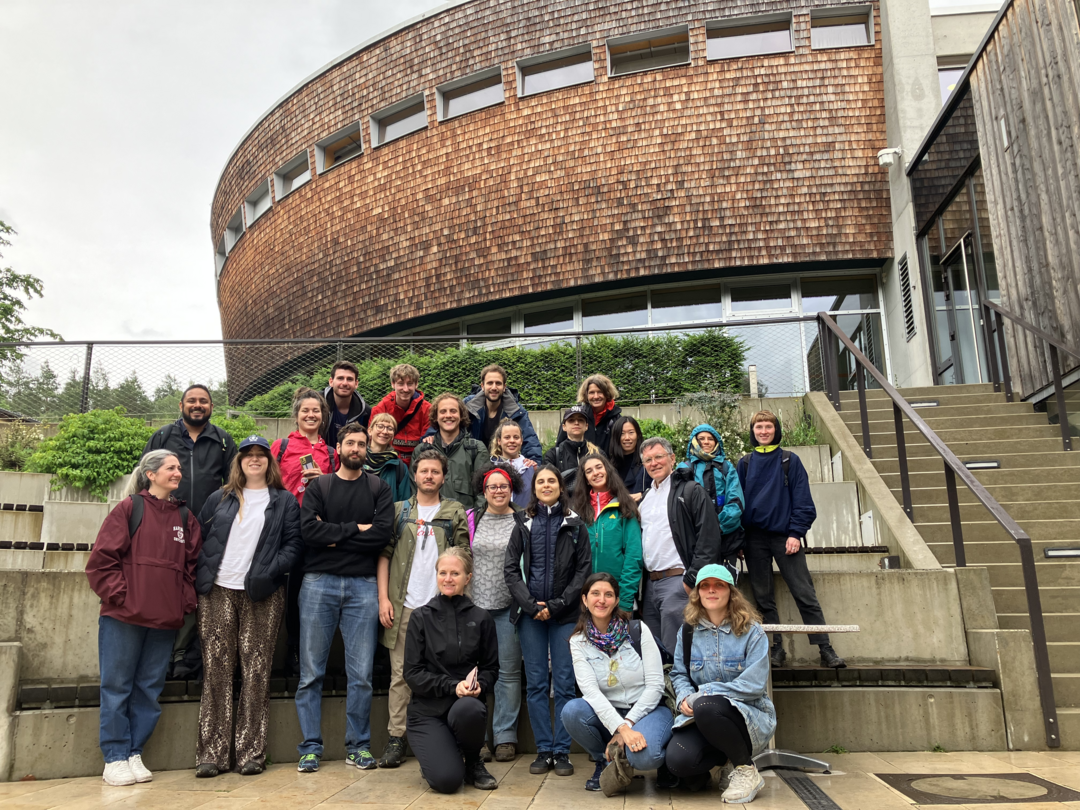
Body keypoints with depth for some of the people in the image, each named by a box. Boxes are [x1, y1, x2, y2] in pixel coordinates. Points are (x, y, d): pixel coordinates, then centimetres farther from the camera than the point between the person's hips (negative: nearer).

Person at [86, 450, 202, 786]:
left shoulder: (186, 517, 11)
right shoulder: (129, 508, -1)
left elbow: (192, 565, 13)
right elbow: (102, 557, -5)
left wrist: (186, 602, 3)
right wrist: (119, 595, -10)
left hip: (165, 620, 4)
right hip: (123, 618, -4)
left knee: (149, 688, 9)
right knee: (117, 686, 4)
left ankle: (134, 754, 21)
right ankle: (114, 759, 14)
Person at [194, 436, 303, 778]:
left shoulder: (284, 502, 9)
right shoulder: (220, 499, 15)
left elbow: (294, 543, 2)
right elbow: (199, 537, 15)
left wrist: (271, 570, -12)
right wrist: (201, 575, 3)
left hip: (262, 595, -2)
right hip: (217, 591, 2)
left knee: (255, 672, 0)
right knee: (216, 669, 1)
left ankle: (251, 752, 7)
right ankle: (211, 753, 8)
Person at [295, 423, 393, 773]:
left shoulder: (378, 489, 9)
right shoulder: (318, 486, 8)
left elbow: (382, 534, -8)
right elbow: (308, 530, -9)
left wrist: (334, 538, -8)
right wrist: (355, 529, -10)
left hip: (362, 585, 0)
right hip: (319, 583, 0)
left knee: (361, 674, 3)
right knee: (311, 672, 4)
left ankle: (358, 745, 16)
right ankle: (310, 747, 15)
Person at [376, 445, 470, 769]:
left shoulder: (455, 513, 9)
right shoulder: (399, 510, 11)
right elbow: (384, 555, 7)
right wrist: (383, 597, -2)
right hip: (403, 606, 1)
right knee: (400, 673, 3)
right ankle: (396, 738, 10)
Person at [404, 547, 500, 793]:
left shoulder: (481, 618, 3)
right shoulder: (421, 617, 1)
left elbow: (491, 667, 9)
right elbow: (412, 673, -3)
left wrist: (479, 685, -14)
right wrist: (452, 686, -17)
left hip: (467, 703, 1)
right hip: (428, 708, -1)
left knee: (468, 709, -37)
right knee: (447, 780, -23)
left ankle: (473, 763, -4)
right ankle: (433, 757, 15)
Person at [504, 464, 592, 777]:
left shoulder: (575, 525, 4)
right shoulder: (524, 525, 9)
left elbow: (584, 569, 0)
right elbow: (510, 569, 4)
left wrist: (558, 604, -8)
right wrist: (531, 605, -8)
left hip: (565, 613, -1)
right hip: (530, 613, 2)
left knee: (564, 684, 0)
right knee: (535, 684, 4)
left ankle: (562, 751, 9)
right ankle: (543, 750, 13)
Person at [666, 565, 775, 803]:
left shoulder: (751, 631, -7)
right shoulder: (688, 631, 6)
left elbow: (754, 684, -15)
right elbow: (678, 674, 10)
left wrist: (702, 693, -18)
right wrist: (684, 697, -15)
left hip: (749, 715, -3)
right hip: (700, 719, 4)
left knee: (705, 707, -37)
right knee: (677, 760, -27)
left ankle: (746, 770, -10)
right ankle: (727, 758, 8)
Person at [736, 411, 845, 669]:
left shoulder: (790, 461, 4)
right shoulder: (745, 463, 10)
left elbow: (803, 501, 0)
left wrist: (796, 533, -10)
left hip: (785, 537, -2)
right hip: (755, 539, 2)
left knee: (805, 594, -4)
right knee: (763, 597, 5)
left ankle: (826, 650, 0)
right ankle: (776, 648, 13)